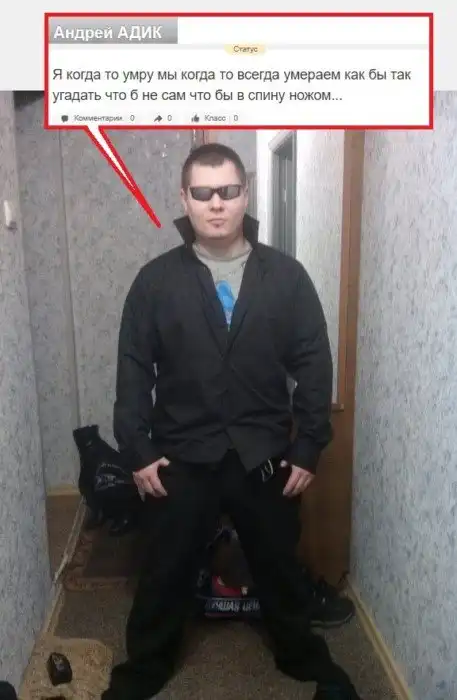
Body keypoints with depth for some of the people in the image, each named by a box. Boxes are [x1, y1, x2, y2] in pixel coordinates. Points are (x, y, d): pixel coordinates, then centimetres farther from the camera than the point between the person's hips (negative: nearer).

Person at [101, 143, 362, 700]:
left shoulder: (287, 276, -3)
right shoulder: (156, 279, -3)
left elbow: (314, 368, -1)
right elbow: (133, 371, -1)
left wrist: (308, 449, -4)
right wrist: (137, 451, -5)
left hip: (265, 458, 1)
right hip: (181, 460, 0)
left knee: (281, 568, 20)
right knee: (165, 574, 16)